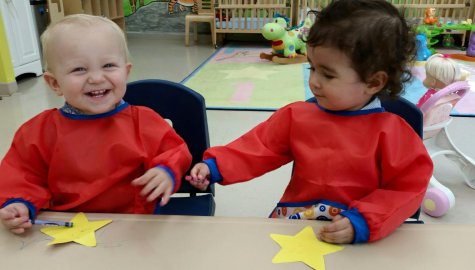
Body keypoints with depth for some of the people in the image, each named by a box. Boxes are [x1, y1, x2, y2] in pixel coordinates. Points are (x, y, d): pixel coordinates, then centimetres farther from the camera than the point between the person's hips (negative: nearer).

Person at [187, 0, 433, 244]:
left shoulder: (390, 131, -10)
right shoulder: (297, 115, 1)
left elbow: (406, 189, -10)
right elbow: (259, 148, 5)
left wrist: (362, 223, -21)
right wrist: (214, 167, -5)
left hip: (356, 231, -3)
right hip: (296, 216, 3)